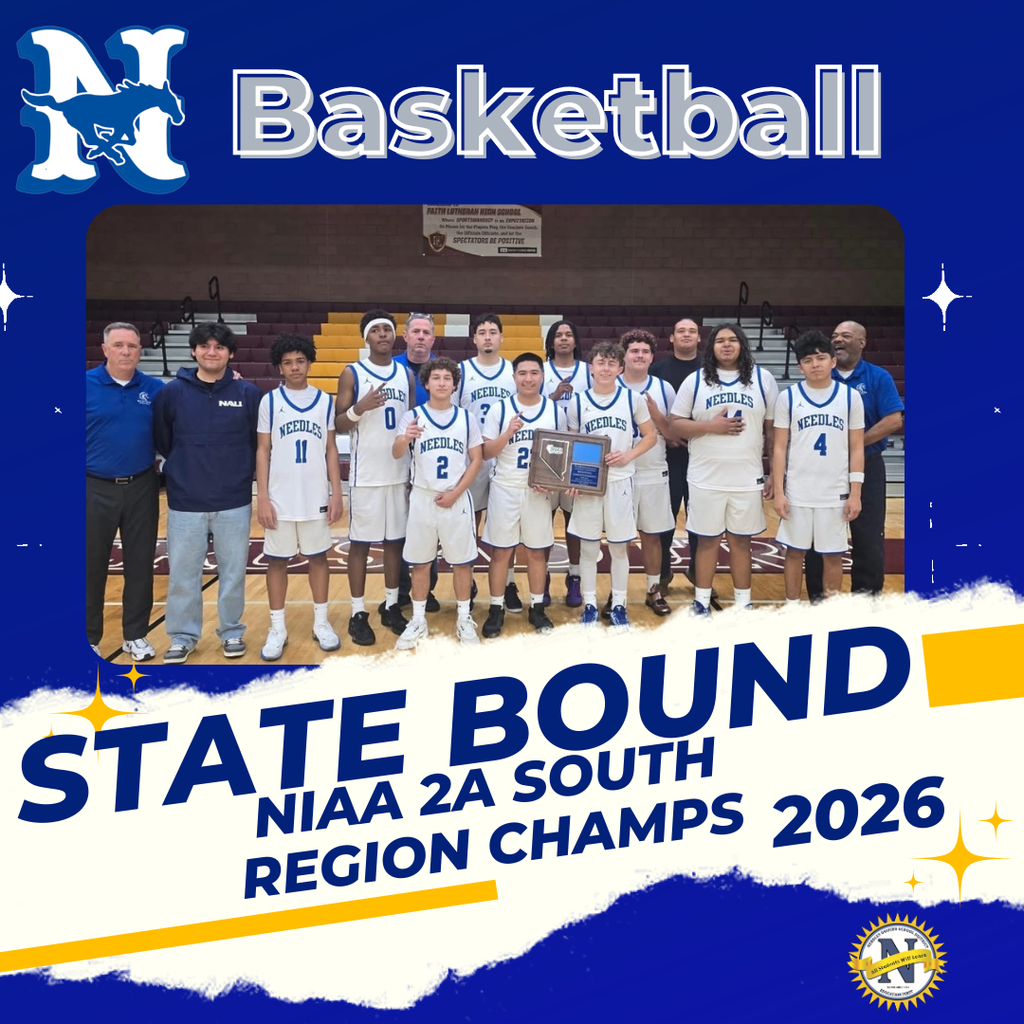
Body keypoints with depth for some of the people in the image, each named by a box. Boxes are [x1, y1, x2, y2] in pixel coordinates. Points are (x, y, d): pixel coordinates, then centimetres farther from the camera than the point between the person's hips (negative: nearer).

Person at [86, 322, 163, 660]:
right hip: (95, 489, -2)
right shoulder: (86, 385, -5)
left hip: (141, 489, 2)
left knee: (140, 563, 9)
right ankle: (88, 638, 22)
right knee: (91, 566, 7)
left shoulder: (155, 389, 2)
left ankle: (135, 634, 23)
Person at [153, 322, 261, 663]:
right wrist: (184, 468, 12)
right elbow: (161, 441, 9)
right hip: (185, 502, 0)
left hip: (234, 502, 0)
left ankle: (232, 631, 26)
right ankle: (183, 636, 23)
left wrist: (243, 471, 6)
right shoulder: (172, 392, -2)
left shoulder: (248, 393, -3)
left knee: (233, 571, 10)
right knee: (183, 574, 8)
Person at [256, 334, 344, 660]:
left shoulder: (325, 401, 3)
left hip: (316, 498, 1)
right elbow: (262, 451, -1)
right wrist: (262, 497, -6)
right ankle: (277, 628, 16)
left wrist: (336, 492, 0)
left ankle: (321, 622, 22)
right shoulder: (270, 401, -1)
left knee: (318, 558, 9)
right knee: (277, 560, 6)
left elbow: (331, 449, 6)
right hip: (280, 499, -1)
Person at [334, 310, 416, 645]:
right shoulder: (352, 374, -3)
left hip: (400, 472, 4)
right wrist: (360, 407, -24)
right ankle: (358, 614, 10)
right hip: (366, 474, -4)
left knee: (396, 540, 10)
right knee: (360, 542, 2)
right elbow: (338, 426, -4)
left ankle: (391, 607, 21)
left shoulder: (406, 374, 9)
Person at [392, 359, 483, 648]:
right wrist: (405, 439, -38)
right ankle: (418, 620, 18)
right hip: (423, 498, 0)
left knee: (462, 560, 6)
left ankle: (464, 619, 19)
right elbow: (396, 454, -14)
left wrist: (455, 493, -9)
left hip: (457, 499, 1)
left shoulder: (467, 418, 4)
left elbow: (476, 460, 2)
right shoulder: (412, 416, 0)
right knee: (420, 561, 7)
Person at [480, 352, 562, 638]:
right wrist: (508, 434, -21)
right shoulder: (499, 409, -3)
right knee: (500, 550, 4)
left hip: (539, 491, 1)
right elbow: (486, 453, -4)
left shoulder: (555, 411, 2)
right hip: (505, 489, -1)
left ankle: (537, 608, 22)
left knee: (537, 550, 9)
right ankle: (496, 609, 15)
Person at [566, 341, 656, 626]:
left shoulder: (632, 399, -1)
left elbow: (650, 436, 5)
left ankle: (618, 603, 20)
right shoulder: (578, 401, 1)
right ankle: (589, 603, 19)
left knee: (619, 546, 8)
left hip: (620, 481, 0)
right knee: (588, 546, 6)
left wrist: (628, 456, -11)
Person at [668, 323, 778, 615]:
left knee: (741, 540, 9)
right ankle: (702, 602, 18)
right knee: (707, 539, 8)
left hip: (748, 478, 0)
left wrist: (774, 473, 1)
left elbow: (773, 429, 5)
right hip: (705, 478, 0)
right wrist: (711, 426, -14)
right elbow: (675, 424, 1)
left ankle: (744, 603, 20)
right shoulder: (695, 381, 3)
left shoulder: (763, 379, 4)